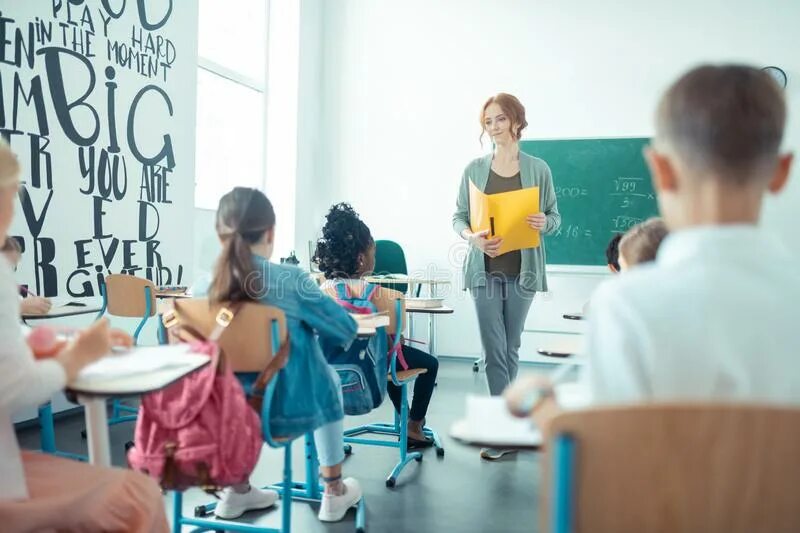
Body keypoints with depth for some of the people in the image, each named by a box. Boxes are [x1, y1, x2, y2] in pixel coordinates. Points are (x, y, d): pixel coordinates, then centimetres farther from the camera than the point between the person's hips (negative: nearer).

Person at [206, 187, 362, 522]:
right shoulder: (292, 281, -19)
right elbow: (346, 330, -10)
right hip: (286, 410, -3)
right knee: (330, 380, 29)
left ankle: (236, 491, 38)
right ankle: (334, 494, 38)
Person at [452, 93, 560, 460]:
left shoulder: (538, 169, 2)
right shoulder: (474, 169, 3)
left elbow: (556, 216, 6)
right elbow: (458, 216, 3)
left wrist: (544, 223, -17)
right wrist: (471, 237, -18)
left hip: (522, 270, 0)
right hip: (485, 269, 0)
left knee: (511, 349, 10)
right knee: (494, 351, -4)